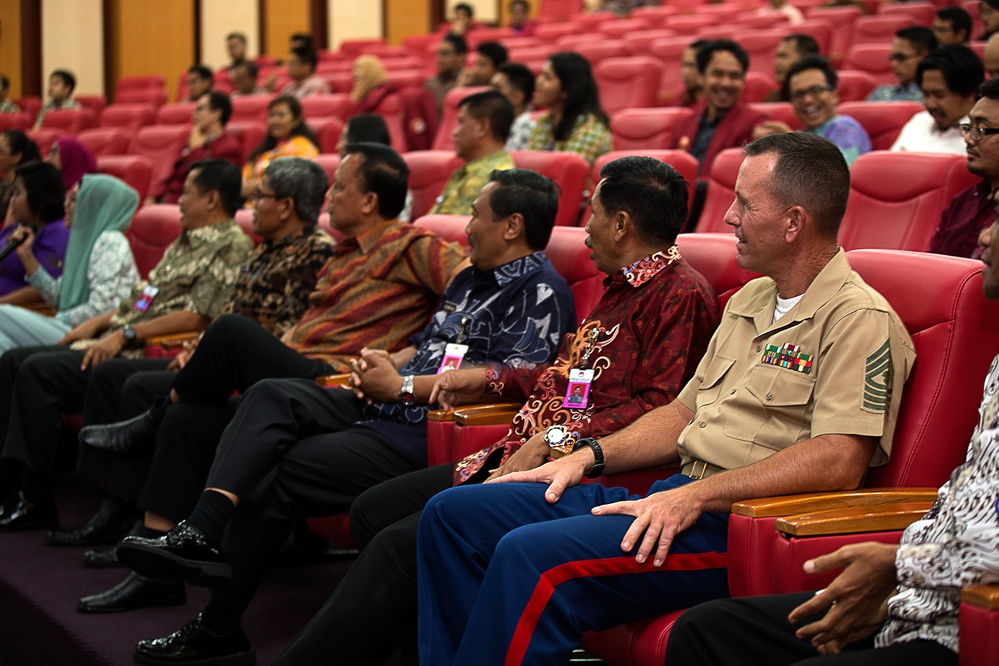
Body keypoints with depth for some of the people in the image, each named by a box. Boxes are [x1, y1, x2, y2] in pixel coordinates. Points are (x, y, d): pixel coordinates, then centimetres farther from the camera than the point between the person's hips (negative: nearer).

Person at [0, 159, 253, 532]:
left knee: (38, 371, -24)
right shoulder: (187, 242, 23)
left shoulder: (231, 247, -10)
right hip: (116, 345, 11)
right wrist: (99, 322, 15)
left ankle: (34, 501, -19)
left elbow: (197, 317, -19)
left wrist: (126, 334, -20)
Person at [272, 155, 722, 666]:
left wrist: (555, 439, -23)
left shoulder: (681, 293, -12)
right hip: (516, 458, 11)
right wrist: (489, 380, 31)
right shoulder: (622, 285, 22)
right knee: (373, 509, 8)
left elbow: (662, 407, -22)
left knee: (402, 544, -20)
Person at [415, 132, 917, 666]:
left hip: (739, 524, -10)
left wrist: (695, 497, -25)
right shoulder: (750, 301, 20)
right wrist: (589, 456, 11)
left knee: (535, 556, -31)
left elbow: (840, 461, -21)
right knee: (454, 514, 2)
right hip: (677, 497, 10)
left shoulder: (859, 319, -10)